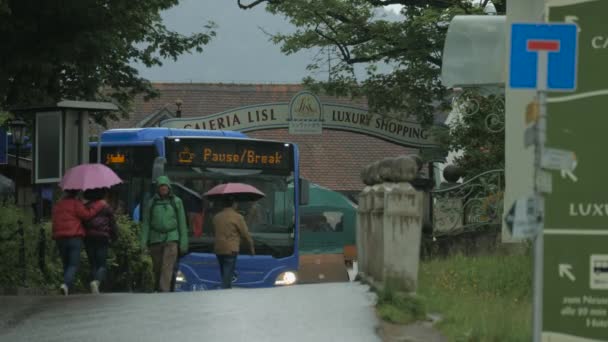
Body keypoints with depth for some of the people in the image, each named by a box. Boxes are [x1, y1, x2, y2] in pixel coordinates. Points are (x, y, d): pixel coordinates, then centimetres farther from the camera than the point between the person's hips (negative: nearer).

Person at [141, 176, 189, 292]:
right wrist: (143, 242, -2)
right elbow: (146, 223, 7)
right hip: (155, 238, 2)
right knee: (157, 268, 6)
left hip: (171, 238, -2)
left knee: (167, 268, -16)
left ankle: (164, 291, -24)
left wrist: (184, 242, 2)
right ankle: (158, 290, 19)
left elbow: (182, 223, 7)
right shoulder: (151, 203, 8)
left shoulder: (176, 202, 6)